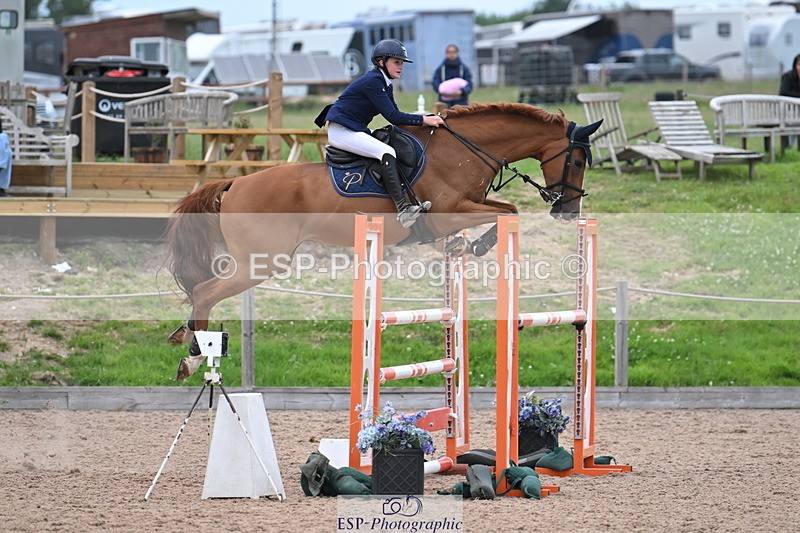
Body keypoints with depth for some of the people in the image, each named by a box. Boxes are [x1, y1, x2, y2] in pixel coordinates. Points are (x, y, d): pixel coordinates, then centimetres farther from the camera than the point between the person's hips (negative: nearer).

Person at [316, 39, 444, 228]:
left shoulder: (385, 84, 13)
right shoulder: (373, 81, -18)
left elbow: (395, 116, 13)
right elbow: (392, 116, -21)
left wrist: (428, 119, 3)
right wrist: (424, 120, -20)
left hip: (355, 130, 11)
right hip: (342, 131, -11)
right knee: (387, 152, -25)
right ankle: (403, 209, -33)